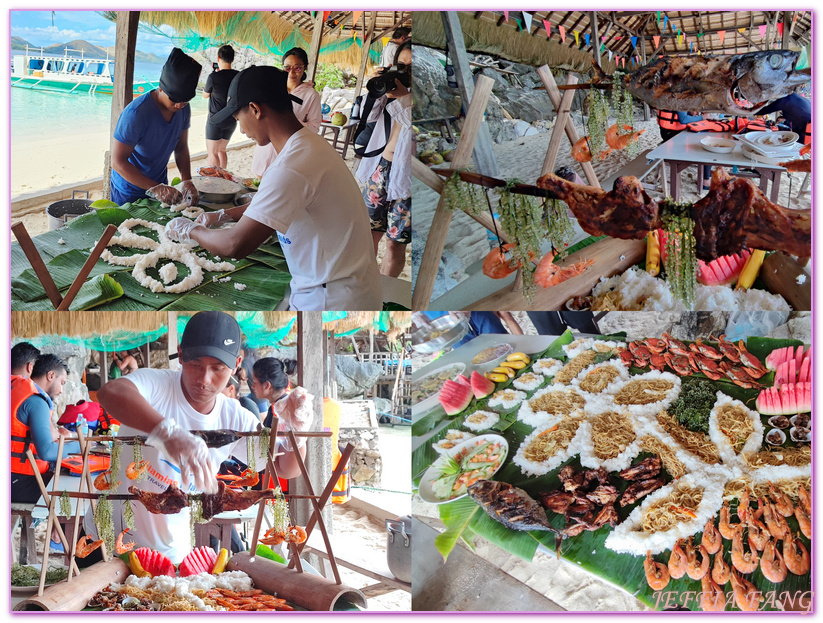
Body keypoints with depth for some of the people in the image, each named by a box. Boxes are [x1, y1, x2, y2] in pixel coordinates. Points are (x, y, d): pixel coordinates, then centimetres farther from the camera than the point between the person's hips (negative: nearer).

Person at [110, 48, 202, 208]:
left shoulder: (183, 109, -8)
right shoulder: (136, 113, -29)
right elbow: (118, 162, -28)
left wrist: (187, 181, -13)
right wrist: (156, 188, -32)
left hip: (159, 185, 6)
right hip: (129, 192, -6)